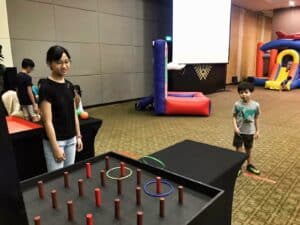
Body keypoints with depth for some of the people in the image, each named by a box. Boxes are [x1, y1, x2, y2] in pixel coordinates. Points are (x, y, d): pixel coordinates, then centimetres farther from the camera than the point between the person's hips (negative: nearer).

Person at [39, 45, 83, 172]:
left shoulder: (69, 86, 5)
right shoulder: (46, 87, -15)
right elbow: (48, 121, -17)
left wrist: (78, 136, 11)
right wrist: (56, 147, -16)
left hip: (71, 139, 6)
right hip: (55, 140, -6)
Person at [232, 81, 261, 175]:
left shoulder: (255, 105, -9)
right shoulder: (237, 104, -13)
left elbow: (256, 118, 1)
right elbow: (234, 117, -5)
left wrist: (257, 130, 6)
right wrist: (235, 127, -19)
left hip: (250, 132, 1)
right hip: (239, 131, -1)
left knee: (249, 150, 19)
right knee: (239, 150, 6)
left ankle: (250, 165, 39)